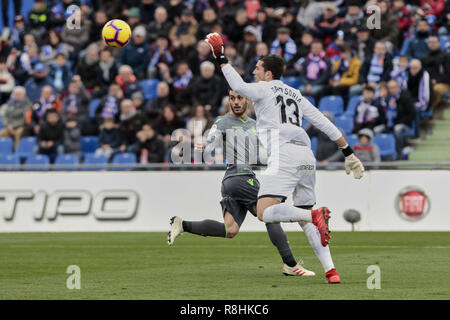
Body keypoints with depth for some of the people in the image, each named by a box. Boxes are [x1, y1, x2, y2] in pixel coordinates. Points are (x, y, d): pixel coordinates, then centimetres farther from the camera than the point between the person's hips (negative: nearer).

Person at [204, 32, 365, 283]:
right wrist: (349, 154, 26)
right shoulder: (296, 95, 26)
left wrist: (222, 60, -5)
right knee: (305, 221, 12)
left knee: (264, 212, -15)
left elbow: (239, 87, -15)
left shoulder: (264, 89, 7)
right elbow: (327, 125, 23)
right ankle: (331, 271, -2)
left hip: (284, 155, -8)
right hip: (307, 157, 8)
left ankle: (316, 215, -32)